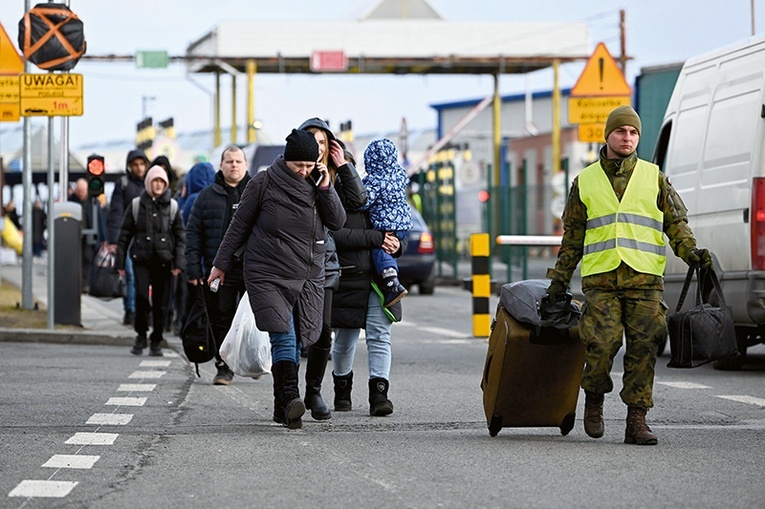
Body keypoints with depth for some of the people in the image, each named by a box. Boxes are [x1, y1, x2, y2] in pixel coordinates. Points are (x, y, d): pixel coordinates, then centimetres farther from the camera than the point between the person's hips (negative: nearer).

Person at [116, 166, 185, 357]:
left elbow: (180, 236, 7)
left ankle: (156, 342, 13)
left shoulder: (172, 206, 7)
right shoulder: (137, 205, 6)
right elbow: (125, 235, 8)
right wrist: (120, 262, 4)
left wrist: (178, 262, -3)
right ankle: (141, 336, 0)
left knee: (160, 302, 2)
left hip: (163, 260, 1)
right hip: (141, 258, -1)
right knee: (141, 295, -16)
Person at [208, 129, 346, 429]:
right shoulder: (264, 183, -2)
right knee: (283, 337, -18)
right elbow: (239, 226, 5)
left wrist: (326, 189, -9)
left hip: (308, 278, 4)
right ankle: (290, 398, -28)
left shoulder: (316, 186, 8)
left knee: (294, 342, 1)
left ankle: (282, 407, 8)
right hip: (268, 276, -3)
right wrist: (222, 264, 9)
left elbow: (338, 222, 3)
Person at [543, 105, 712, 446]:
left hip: (645, 278, 1)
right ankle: (594, 398, 12)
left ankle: (636, 421, 1)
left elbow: (676, 222, 10)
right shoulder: (585, 181, 13)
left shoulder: (654, 177, 12)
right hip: (600, 277, 0)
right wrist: (559, 281, 15)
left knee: (643, 348, -4)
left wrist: (690, 251, -9)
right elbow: (572, 236, 17)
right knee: (601, 343, -15)